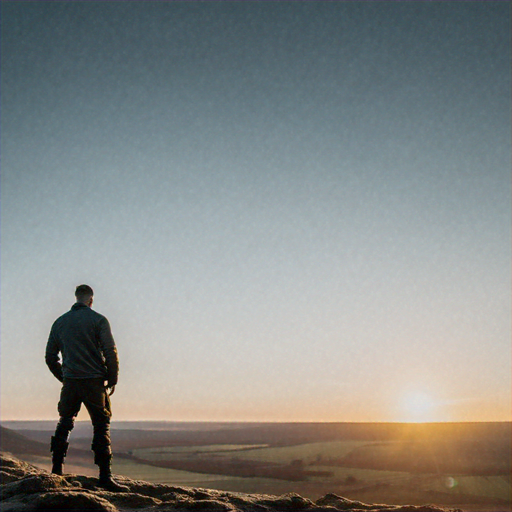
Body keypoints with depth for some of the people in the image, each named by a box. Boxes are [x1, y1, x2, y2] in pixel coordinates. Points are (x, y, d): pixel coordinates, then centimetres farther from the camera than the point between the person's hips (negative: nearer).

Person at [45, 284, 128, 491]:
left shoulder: (60, 322, 11)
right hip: (94, 381, -4)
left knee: (64, 424, 18)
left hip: (70, 381, 4)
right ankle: (105, 476, -3)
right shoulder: (98, 320, -3)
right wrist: (112, 380, 2)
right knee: (101, 426, 0)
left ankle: (56, 469, 18)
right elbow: (111, 352, -8)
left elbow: (50, 357, 13)